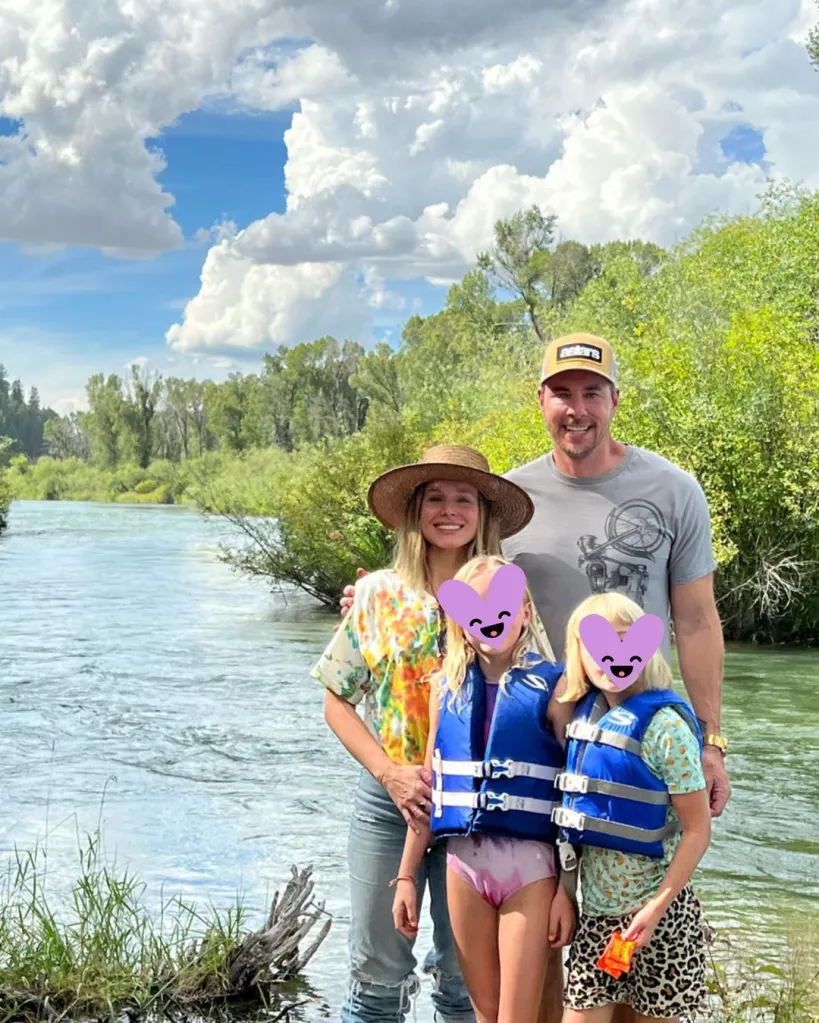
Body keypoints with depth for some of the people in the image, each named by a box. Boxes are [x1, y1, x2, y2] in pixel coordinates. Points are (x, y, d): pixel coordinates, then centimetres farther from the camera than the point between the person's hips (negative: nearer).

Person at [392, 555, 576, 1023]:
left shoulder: (552, 686, -5)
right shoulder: (447, 687, 6)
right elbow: (432, 788, 11)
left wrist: (570, 889, -9)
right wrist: (407, 876, 11)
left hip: (529, 862, -4)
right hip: (463, 861, 4)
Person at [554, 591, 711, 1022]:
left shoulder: (664, 725, -16)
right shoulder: (584, 715, 2)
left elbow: (697, 831, -14)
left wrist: (656, 907, -17)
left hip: (656, 911, -5)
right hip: (597, 908, 5)